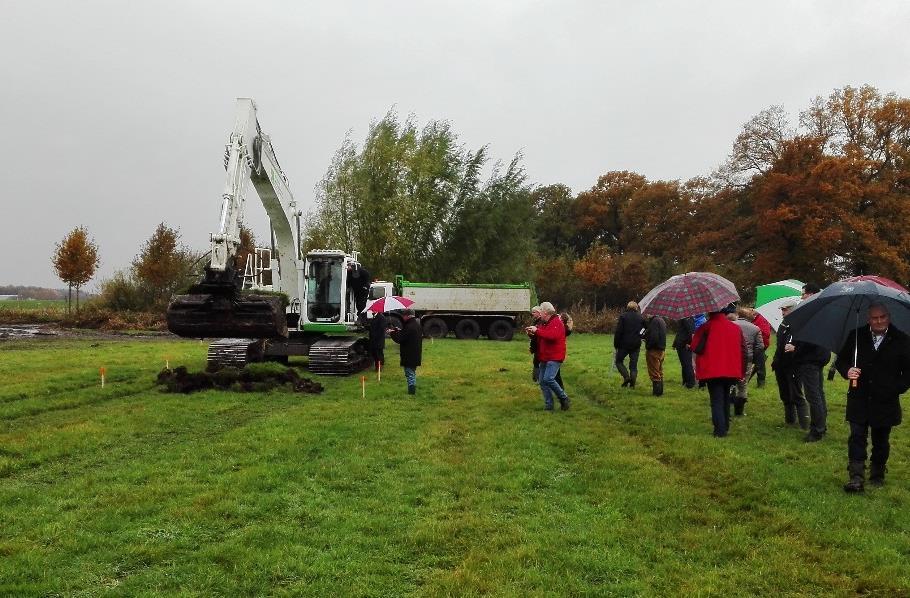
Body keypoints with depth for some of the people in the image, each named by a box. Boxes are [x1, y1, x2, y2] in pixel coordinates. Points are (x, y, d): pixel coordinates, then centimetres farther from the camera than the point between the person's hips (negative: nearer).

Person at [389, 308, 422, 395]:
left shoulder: (409, 327, -23)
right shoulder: (418, 324, 7)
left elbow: (399, 339, -20)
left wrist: (392, 333, -4)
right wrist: (399, 331, 10)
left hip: (409, 356, -10)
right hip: (416, 354, 10)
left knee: (410, 373, -4)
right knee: (413, 373, 20)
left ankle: (411, 392, -3)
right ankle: (413, 391, 28)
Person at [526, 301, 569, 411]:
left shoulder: (557, 322, -12)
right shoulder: (543, 323, 17)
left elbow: (552, 336, -30)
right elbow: (540, 338, 28)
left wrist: (537, 330, -24)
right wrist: (531, 333, 8)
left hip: (554, 357, -9)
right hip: (544, 357, 10)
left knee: (548, 379, -21)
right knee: (542, 381, 6)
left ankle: (563, 398, -4)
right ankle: (548, 405, 12)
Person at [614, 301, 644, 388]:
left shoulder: (623, 316, -5)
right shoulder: (641, 317, 6)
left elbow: (618, 332, -8)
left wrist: (616, 344, -2)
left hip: (624, 344, -3)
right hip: (636, 345, 3)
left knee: (618, 361, 12)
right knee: (634, 364, 9)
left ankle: (626, 376, -7)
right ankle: (632, 383, 4)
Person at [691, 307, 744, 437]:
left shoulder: (706, 327, -11)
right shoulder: (736, 328, 5)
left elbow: (696, 348, -13)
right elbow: (742, 350, 7)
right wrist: (741, 372, 12)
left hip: (713, 371, -5)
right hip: (731, 371, 5)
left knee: (717, 400, -1)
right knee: (725, 399, 20)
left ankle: (720, 430, -10)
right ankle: (726, 426, 27)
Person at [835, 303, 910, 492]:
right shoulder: (856, 336, 1)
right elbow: (841, 359, 8)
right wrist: (847, 371, -13)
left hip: (886, 401, 0)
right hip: (859, 399, 0)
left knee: (881, 441, 12)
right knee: (857, 437, -6)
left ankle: (877, 475, 27)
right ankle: (856, 478, -4)